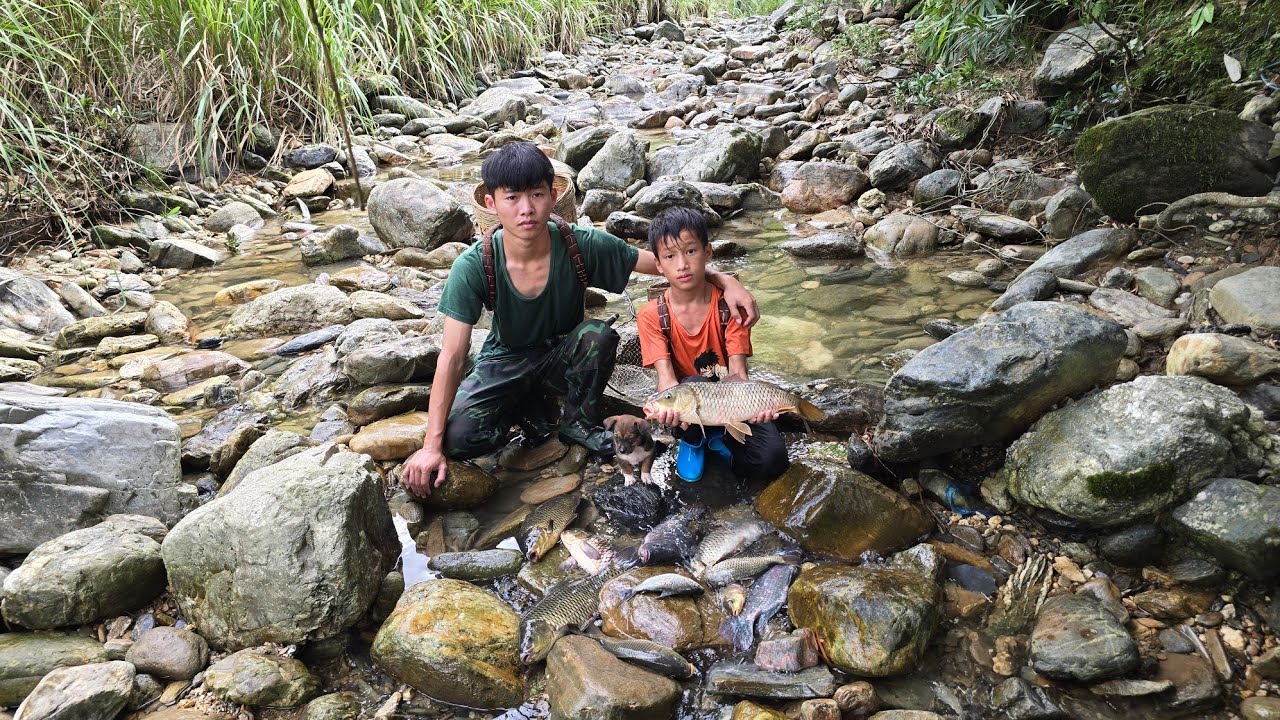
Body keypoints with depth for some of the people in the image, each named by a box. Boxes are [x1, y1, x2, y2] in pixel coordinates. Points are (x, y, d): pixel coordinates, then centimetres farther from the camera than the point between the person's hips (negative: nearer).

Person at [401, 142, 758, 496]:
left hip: (562, 356, 1)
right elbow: (452, 356, -23)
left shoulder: (584, 246, -24)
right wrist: (432, 445, -26)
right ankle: (531, 406, 6)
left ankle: (578, 422, -4)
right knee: (458, 437, -27)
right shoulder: (473, 266, -26)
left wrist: (723, 280, -31)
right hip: (505, 361, -1)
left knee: (598, 334, -33)